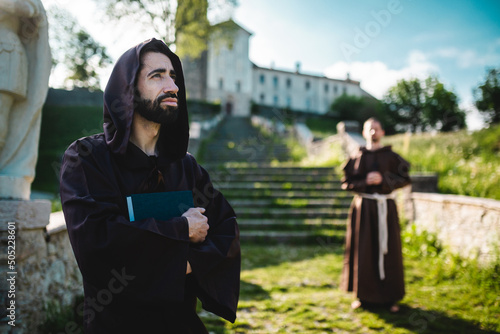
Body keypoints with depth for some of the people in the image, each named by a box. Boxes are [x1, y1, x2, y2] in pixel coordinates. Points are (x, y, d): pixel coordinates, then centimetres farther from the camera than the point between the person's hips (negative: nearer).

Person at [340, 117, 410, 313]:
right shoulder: (357, 157, 7)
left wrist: (383, 180, -15)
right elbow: (346, 183, 2)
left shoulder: (391, 156, 6)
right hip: (363, 208, 0)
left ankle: (390, 296, 13)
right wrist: (366, 181, -14)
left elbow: (404, 179, -1)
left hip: (385, 208, 0)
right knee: (363, 251, 2)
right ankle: (363, 295, 14)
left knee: (387, 250, 2)